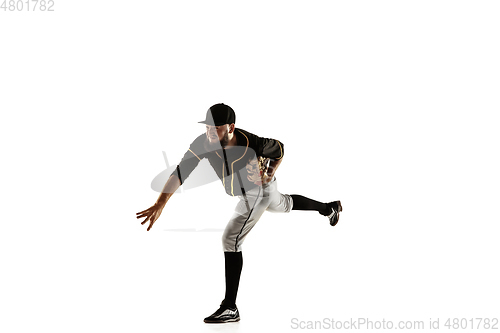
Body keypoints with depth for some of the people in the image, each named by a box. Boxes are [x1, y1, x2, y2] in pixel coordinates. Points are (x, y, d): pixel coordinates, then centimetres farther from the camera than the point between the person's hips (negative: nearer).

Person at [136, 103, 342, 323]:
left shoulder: (252, 143, -37)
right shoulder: (204, 143, -28)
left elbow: (280, 148, -14)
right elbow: (180, 172, -34)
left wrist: (269, 174, -24)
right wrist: (159, 204, -44)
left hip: (259, 191, -7)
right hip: (246, 193, 7)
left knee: (230, 240, -18)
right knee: (284, 205, 33)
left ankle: (230, 309, -15)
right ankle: (329, 208, 62)